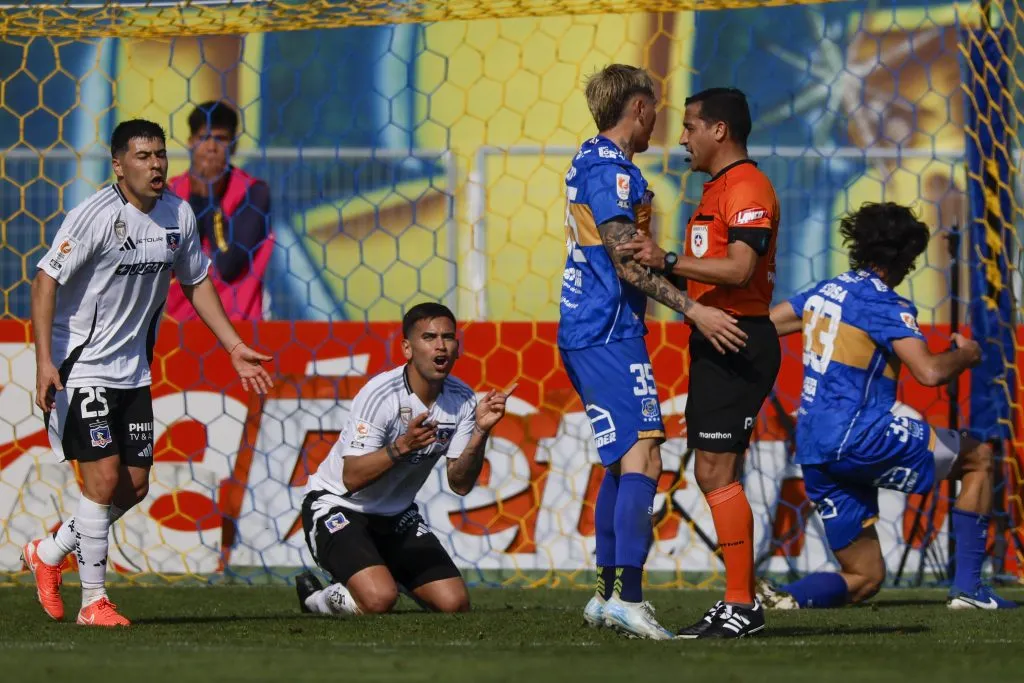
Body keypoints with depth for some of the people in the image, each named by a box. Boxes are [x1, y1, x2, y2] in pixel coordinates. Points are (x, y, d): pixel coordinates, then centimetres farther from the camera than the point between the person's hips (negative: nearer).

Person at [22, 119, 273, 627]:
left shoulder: (178, 215, 1)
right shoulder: (95, 216, -18)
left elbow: (196, 283, 16)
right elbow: (45, 281, -17)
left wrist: (235, 347, 11)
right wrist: (44, 361, -25)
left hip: (132, 369, 7)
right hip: (80, 365, -7)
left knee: (134, 486, 6)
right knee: (104, 476, -13)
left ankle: (49, 552, 28)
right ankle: (93, 601, -2)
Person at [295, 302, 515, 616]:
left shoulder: (462, 400, -6)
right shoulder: (380, 395, -24)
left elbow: (461, 484, -8)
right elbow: (352, 478, -29)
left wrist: (480, 431, -23)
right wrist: (402, 446, -43)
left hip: (396, 516, 7)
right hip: (336, 505, -6)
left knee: (454, 604, -5)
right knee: (379, 599, -30)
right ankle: (316, 598, 2)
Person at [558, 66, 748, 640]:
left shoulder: (592, 161, 18)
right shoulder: (611, 169, -13)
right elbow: (627, 262, -19)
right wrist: (693, 309, -21)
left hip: (586, 330, 11)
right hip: (611, 334, -11)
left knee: (624, 461, 16)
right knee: (642, 459, -16)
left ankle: (608, 593, 19)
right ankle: (627, 595, -25)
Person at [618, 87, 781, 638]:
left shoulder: (747, 187, -13)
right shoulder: (717, 189, 20)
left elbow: (739, 268, -25)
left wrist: (667, 261, -25)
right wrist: (660, 269, 13)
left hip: (738, 342, -11)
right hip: (714, 341, 11)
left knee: (716, 472, -12)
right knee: (712, 474, 11)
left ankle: (740, 607, -12)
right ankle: (743, 600, 14)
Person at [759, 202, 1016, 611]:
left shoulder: (824, 292, 15)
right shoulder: (885, 304, -10)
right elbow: (929, 372, -21)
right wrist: (966, 356, -1)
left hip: (814, 454, 8)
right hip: (860, 439, -8)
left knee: (864, 577, 14)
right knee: (979, 458, 11)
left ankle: (782, 596, -15)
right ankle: (967, 588, 5)